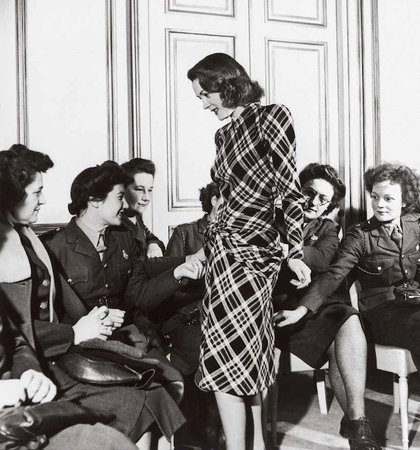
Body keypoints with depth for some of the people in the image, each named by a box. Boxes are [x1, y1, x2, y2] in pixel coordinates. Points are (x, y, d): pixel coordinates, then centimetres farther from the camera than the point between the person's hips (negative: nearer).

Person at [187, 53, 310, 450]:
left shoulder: (271, 118, -4)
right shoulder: (223, 134, 17)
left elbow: (291, 191, -7)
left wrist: (295, 253, -7)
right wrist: (206, 248, 13)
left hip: (242, 250, -7)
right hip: (226, 247, 7)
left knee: (225, 356, -7)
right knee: (251, 352, 12)